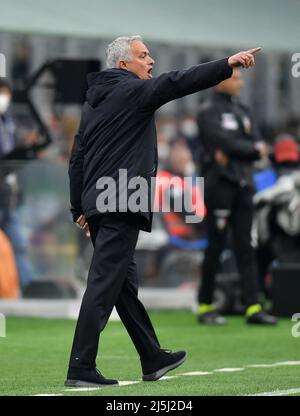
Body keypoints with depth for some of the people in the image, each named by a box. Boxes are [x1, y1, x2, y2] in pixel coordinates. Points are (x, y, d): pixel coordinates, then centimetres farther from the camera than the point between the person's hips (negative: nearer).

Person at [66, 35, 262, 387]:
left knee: (124, 284, 14)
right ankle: (80, 367, -12)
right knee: (104, 285, -10)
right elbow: (175, 83, -20)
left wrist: (80, 208, 23)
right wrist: (227, 64, -23)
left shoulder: (93, 100, 20)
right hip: (122, 205, -10)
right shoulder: (130, 91, -6)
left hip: (96, 205, 10)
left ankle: (153, 360, 24)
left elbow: (77, 158, 21)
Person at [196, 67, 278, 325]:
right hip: (219, 184, -7)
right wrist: (253, 149, -6)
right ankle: (205, 307, 4)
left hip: (243, 184, 7)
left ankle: (253, 308, -1)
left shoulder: (243, 111, 18)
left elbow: (259, 147, 6)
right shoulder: (208, 112, -4)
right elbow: (227, 143, -18)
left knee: (245, 247, 2)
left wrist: (233, 153, -11)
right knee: (216, 246, -4)